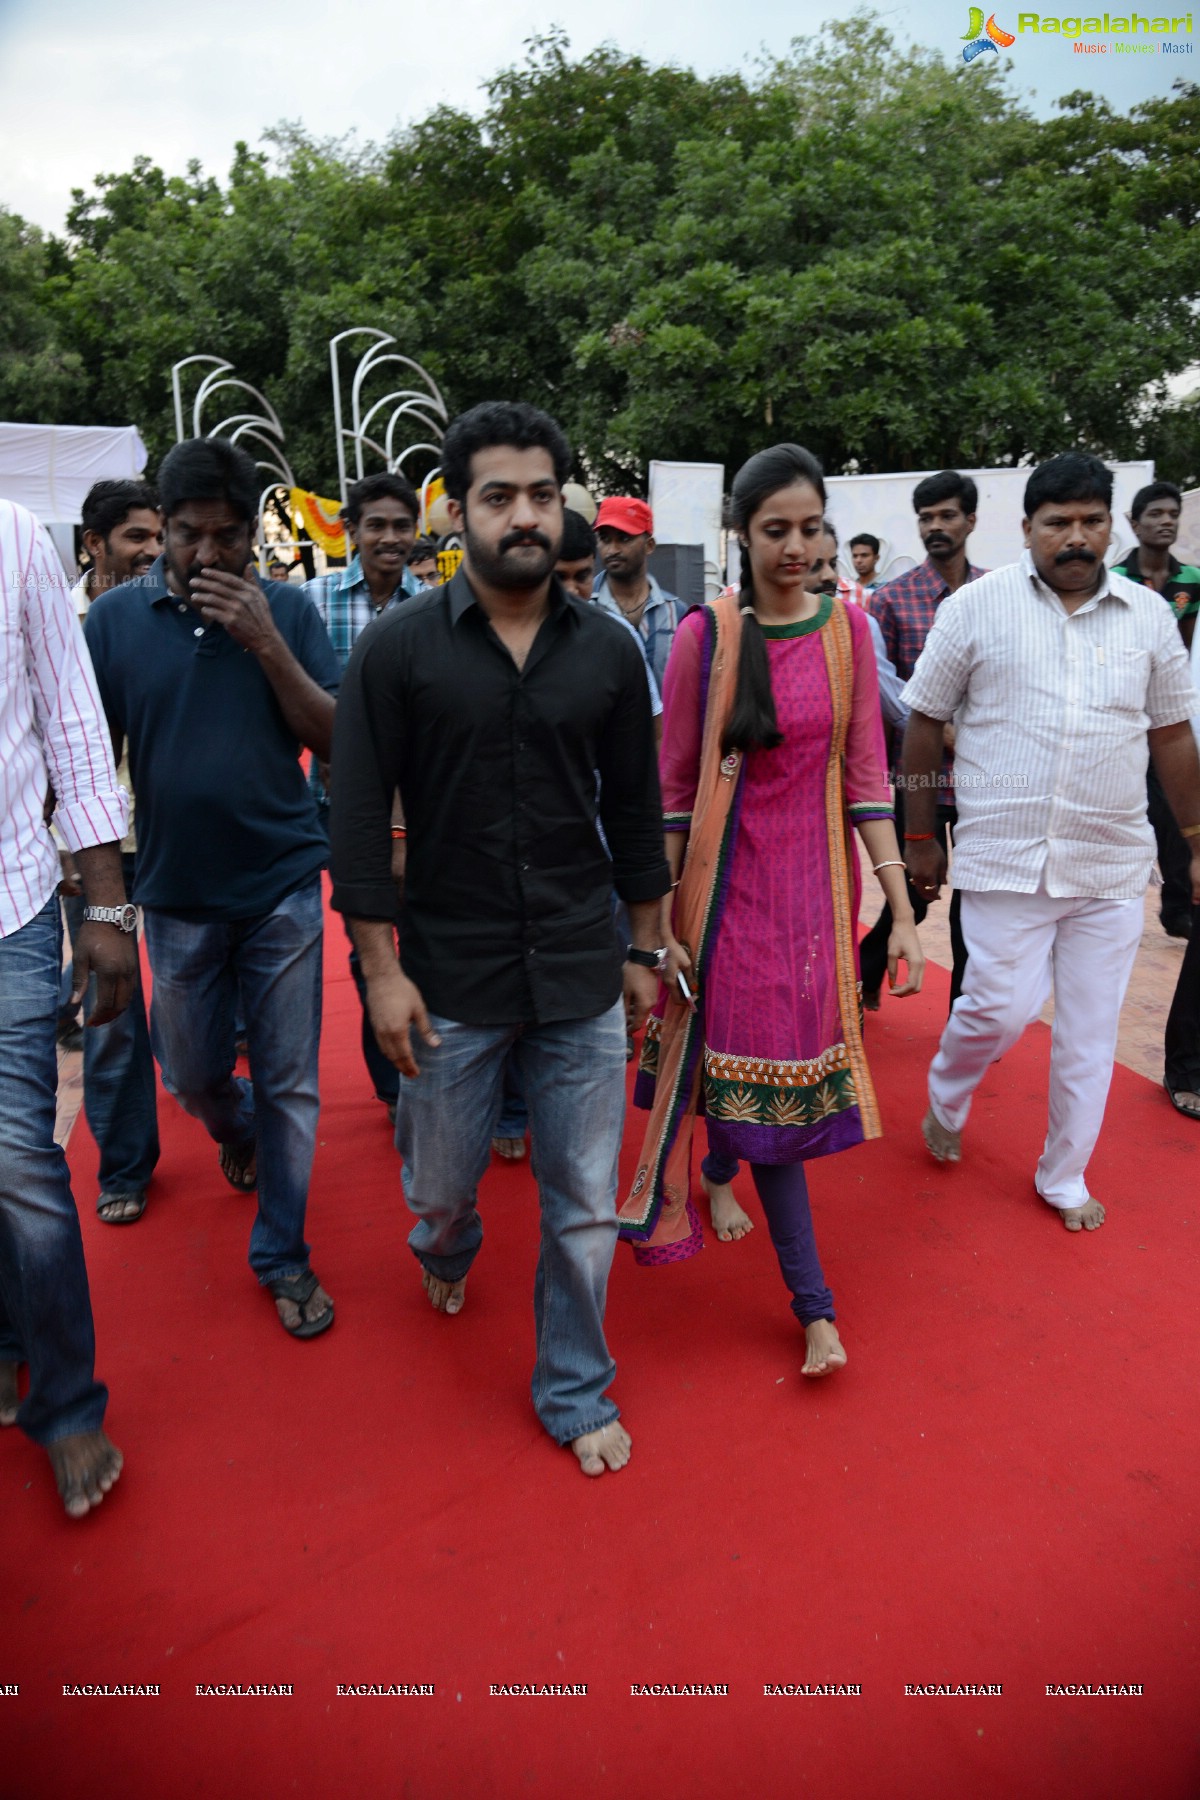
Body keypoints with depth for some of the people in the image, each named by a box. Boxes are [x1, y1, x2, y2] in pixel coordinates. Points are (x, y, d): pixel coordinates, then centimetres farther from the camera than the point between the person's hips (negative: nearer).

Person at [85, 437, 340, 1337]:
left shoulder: (287, 610, -2)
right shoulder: (118, 616, -1)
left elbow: (334, 739, -7)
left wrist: (266, 644, -18)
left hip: (282, 889, -1)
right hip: (178, 896, 1)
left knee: (289, 1084, 5)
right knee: (192, 1074, 16)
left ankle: (283, 1255, 22)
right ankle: (237, 1131, 51)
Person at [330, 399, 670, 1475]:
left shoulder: (607, 650, 1)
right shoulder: (398, 647, -5)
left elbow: (635, 812, 8)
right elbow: (359, 818, -5)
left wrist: (643, 951, 9)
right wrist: (382, 969, -8)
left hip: (581, 980, 1)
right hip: (448, 979, -1)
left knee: (585, 1207, 9)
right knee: (439, 1183, 18)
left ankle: (575, 1392, 33)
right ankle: (447, 1251, 56)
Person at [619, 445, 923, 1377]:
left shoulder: (847, 627, 1)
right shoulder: (705, 635, -5)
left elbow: (866, 775, 1)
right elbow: (672, 786, -3)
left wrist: (903, 913, -4)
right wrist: (661, 922, -4)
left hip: (816, 878, 2)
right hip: (731, 880, -2)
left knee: (789, 1059, 7)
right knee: (765, 1065, 3)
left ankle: (721, 1164, 38)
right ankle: (815, 1304, 18)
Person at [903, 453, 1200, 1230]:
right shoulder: (978, 605, -2)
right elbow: (925, 722, 2)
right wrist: (921, 835, 2)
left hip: (1112, 866, 3)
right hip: (1005, 860, -3)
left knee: (1091, 1033, 10)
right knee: (1001, 1009, -4)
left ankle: (1065, 1178, 30)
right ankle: (945, 1101, 30)